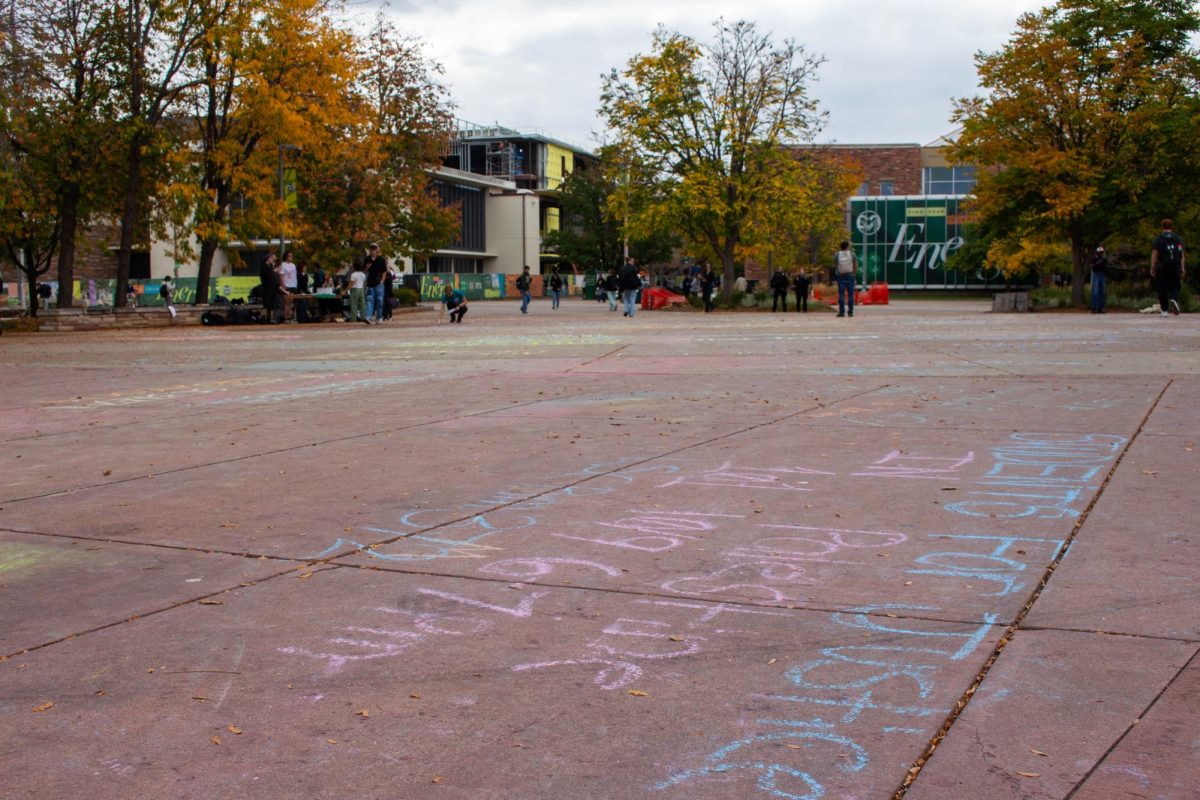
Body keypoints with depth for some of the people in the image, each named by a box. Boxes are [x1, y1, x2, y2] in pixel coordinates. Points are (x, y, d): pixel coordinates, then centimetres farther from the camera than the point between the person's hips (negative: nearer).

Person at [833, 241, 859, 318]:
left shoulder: (837, 255, -1)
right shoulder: (852, 254, -2)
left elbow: (834, 266, 2)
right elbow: (856, 265, -2)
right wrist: (855, 274, 9)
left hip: (840, 276, 0)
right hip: (850, 276, 0)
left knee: (841, 294, 0)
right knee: (850, 294, 3)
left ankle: (841, 311, -5)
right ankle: (850, 312, 1)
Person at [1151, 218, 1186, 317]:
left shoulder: (1158, 238, 1)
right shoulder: (1178, 238, 8)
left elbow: (1154, 253, -7)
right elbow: (1182, 254, 2)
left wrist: (1152, 267, -6)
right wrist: (1183, 268, 1)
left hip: (1162, 267, -2)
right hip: (1175, 267, 2)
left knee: (1162, 289, 3)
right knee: (1174, 287, 10)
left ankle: (1164, 310, 3)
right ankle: (1174, 300, -21)